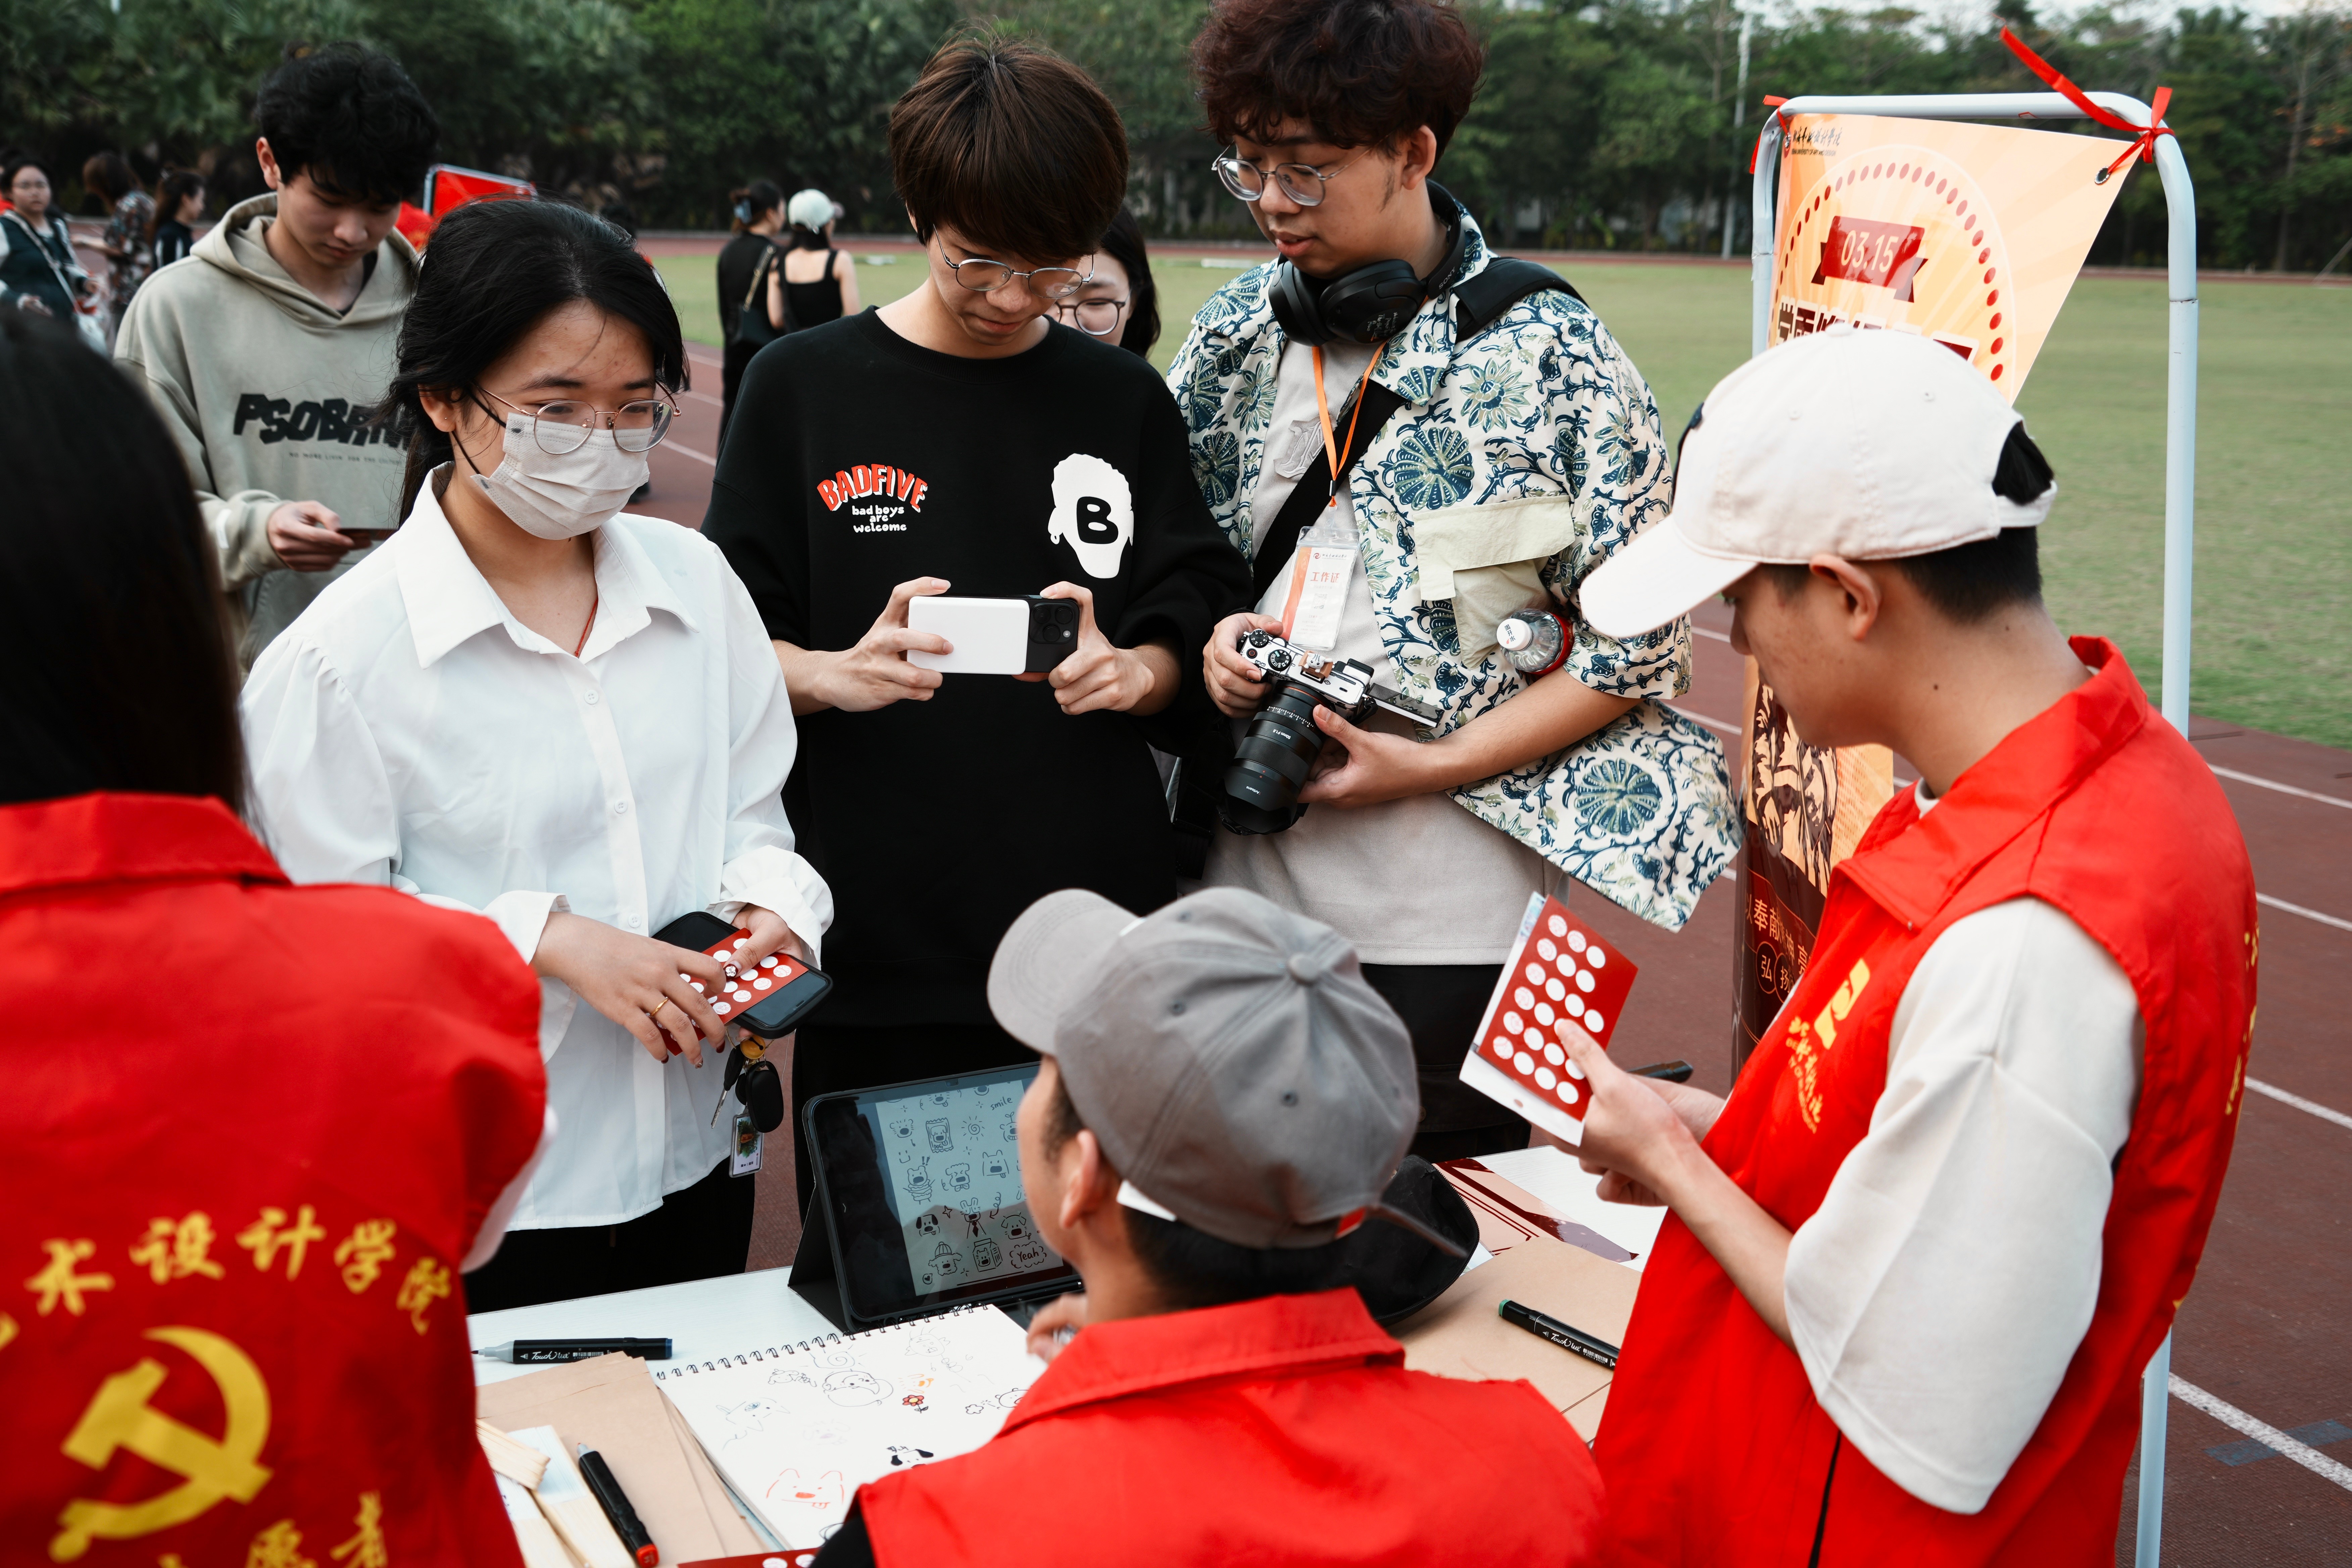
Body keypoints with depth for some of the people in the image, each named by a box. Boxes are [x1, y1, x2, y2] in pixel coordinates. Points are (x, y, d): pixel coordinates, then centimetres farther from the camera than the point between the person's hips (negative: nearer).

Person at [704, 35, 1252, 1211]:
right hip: (882, 951, -1)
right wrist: (833, 675, -18)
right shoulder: (803, 387, 3)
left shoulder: (1121, 400, 9)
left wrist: (1132, 670, -13)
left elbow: (1195, 633, 9)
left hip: (1100, 940, 2)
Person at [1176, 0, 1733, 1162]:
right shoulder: (1237, 331, 5)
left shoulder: (1546, 353, -8)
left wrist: (1430, 766, -14)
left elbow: (1641, 650, -6)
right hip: (1245, 882, 4)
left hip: (1450, 920, -4)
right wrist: (1207, 638, -5)